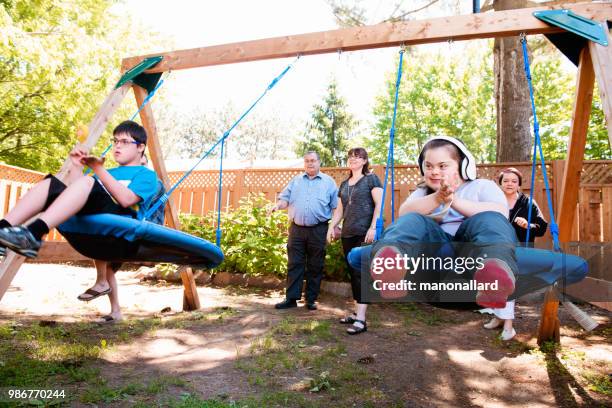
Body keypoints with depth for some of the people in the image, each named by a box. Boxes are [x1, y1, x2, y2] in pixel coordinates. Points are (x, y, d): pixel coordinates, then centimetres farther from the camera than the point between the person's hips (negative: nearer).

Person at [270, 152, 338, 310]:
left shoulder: (329, 182, 7)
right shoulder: (296, 181, 13)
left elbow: (336, 207, 4)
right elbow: (285, 199, 10)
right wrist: (277, 205, -11)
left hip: (318, 230, -1)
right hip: (297, 229, 2)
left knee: (315, 266, 5)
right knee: (294, 264, 2)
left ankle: (311, 299, 15)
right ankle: (291, 298, 9)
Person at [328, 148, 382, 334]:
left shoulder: (371, 179, 1)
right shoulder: (344, 184, 19)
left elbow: (379, 204, -8)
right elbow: (340, 209, 22)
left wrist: (373, 228, -18)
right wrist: (332, 226, 9)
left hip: (365, 234, -7)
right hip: (348, 234, 7)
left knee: (362, 273, -9)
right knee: (353, 273, 9)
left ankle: (361, 319, -8)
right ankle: (357, 312, 19)